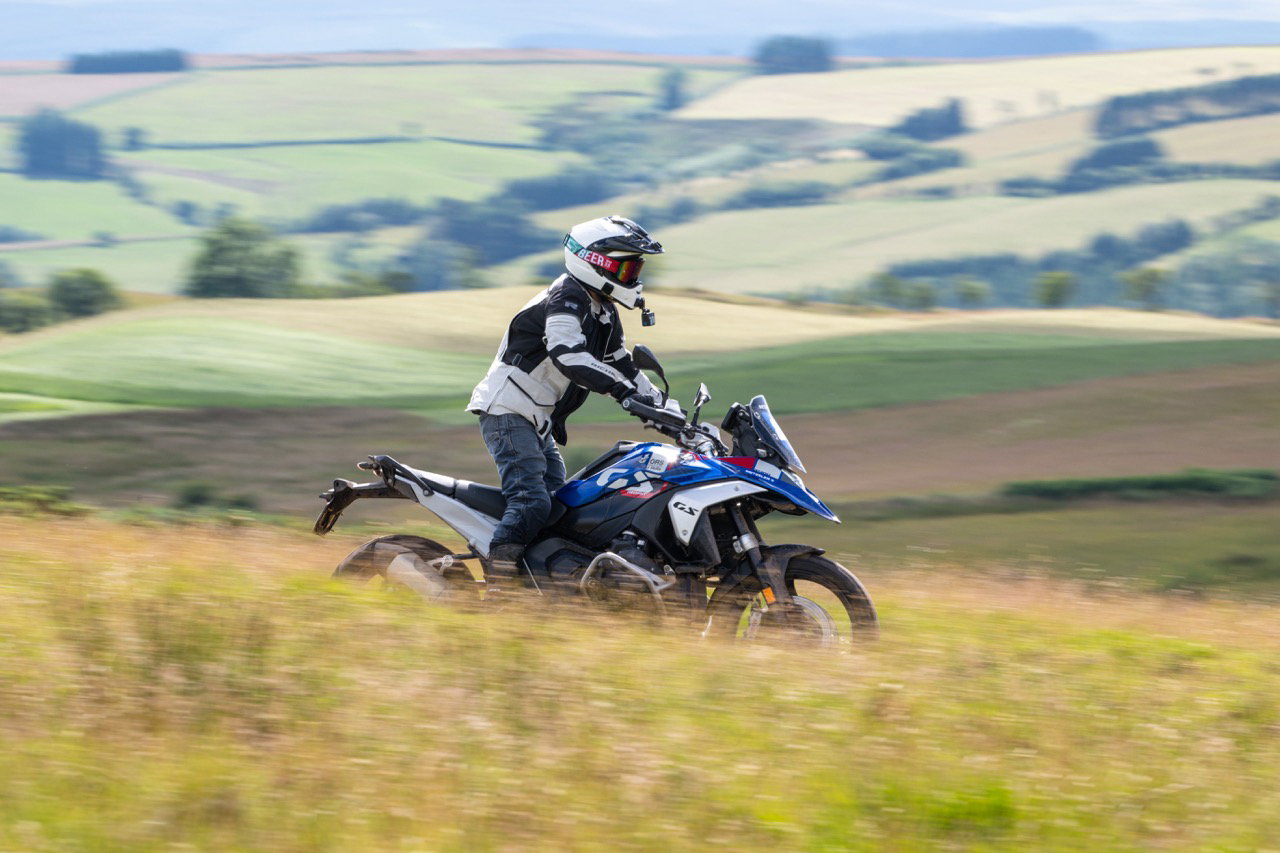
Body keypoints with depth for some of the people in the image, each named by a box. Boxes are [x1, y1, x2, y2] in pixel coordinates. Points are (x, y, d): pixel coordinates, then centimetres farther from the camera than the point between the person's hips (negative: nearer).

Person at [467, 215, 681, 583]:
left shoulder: (603, 313, 15)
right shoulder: (567, 301, -18)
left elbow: (621, 365, 23)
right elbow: (567, 354, -35)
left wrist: (664, 406, 14)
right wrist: (621, 388, -40)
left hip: (539, 422, 11)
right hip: (507, 413, -11)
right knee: (532, 502, -22)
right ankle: (497, 582, -28)